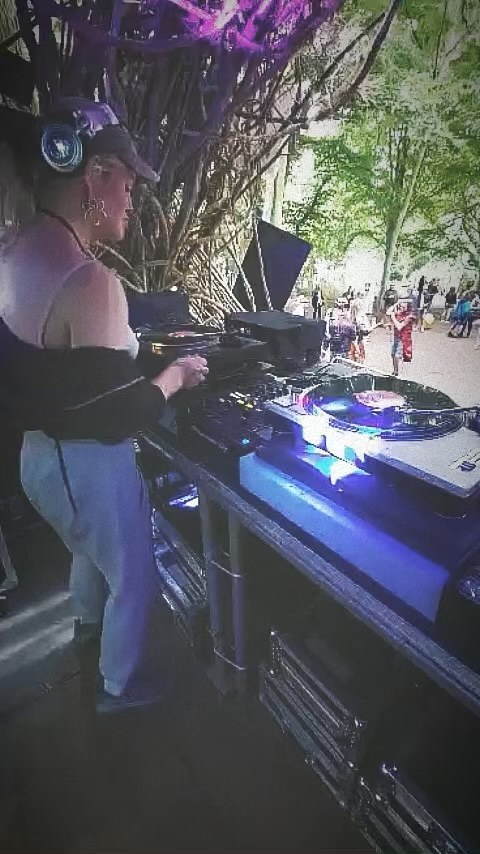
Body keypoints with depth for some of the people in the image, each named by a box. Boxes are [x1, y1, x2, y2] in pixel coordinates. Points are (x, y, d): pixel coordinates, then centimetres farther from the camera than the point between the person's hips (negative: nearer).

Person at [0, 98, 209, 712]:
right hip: (88, 466, -9)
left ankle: (88, 622, 64)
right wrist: (174, 376, -10)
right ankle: (120, 687, 43)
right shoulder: (88, 281, -29)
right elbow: (119, 418, -26)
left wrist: (134, 350, 10)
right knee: (133, 576, 17)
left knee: (89, 550, 35)